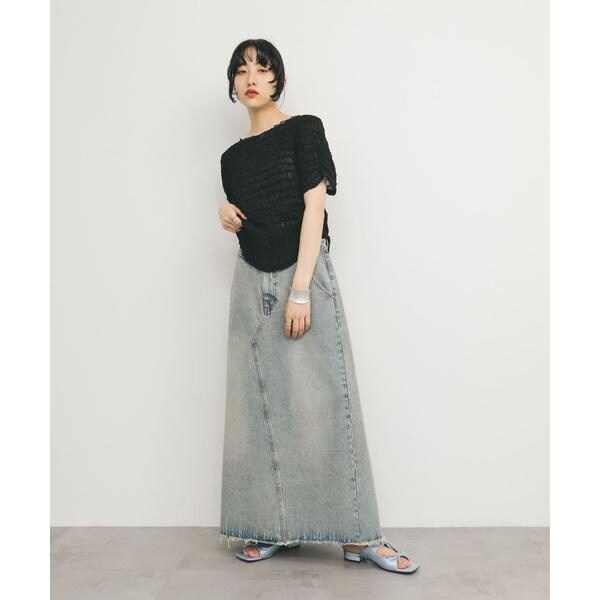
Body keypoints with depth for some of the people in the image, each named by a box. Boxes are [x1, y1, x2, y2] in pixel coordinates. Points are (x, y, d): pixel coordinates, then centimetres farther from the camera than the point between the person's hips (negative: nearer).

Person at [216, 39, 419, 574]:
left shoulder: (304, 130, 1)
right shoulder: (233, 156, 15)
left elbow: (314, 208, -9)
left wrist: (300, 291, -17)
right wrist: (227, 216, 1)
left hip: (305, 274, -4)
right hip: (253, 281, 5)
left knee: (321, 401, -6)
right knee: (259, 404, 3)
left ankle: (356, 534, 4)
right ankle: (272, 526, 14)